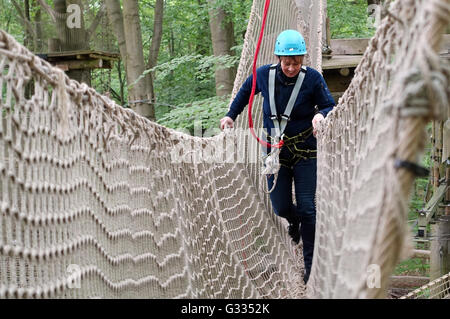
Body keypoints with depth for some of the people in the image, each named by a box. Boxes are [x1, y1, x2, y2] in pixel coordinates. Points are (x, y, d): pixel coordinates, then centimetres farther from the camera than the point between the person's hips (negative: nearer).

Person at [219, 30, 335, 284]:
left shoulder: (313, 78, -14)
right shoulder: (264, 75, -7)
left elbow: (330, 106, -5)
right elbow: (245, 91, 15)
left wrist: (321, 115, -27)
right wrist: (231, 115, 10)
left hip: (305, 151, -2)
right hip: (276, 152, 2)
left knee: (307, 209, -5)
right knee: (281, 208, 3)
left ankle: (311, 267, 4)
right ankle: (294, 221, 43)